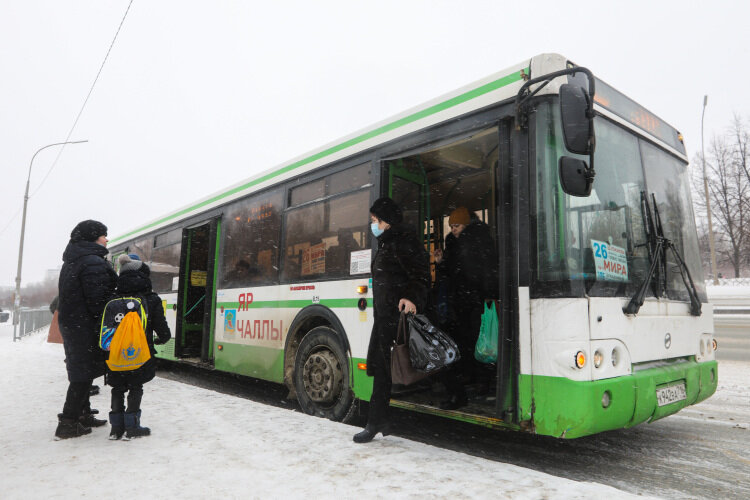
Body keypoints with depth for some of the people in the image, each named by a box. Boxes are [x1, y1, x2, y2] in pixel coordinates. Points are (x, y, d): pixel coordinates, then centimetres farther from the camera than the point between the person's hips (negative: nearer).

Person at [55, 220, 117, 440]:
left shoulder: (71, 262, 16)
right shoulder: (93, 263, -18)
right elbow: (98, 300, -22)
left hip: (70, 322, 10)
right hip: (86, 326, -10)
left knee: (80, 372, 18)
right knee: (83, 374, -3)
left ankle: (83, 415, 29)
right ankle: (68, 424, 2)